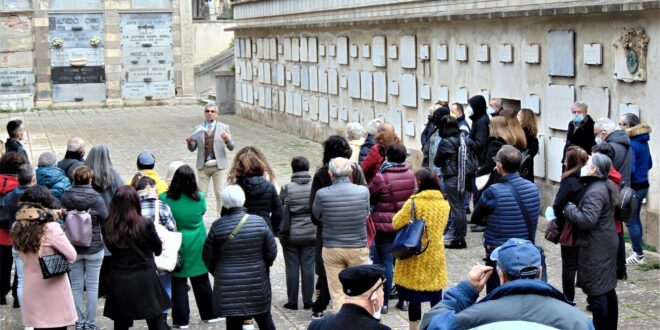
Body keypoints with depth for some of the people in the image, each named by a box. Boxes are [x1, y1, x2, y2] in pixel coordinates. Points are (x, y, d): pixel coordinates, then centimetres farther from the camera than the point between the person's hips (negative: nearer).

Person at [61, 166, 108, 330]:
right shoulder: (96, 198, -15)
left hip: (73, 248, 2)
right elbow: (106, 220, -7)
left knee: (76, 287, 11)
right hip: (94, 248, -2)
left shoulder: (65, 197, -7)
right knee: (92, 286, 6)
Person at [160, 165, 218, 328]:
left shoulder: (165, 199, -17)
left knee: (179, 282, 9)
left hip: (176, 247, -1)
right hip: (197, 247, 1)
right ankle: (209, 314, 26)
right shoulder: (200, 198, -13)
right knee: (201, 280, 15)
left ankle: (182, 319, 12)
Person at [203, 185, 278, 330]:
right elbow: (272, 252, -3)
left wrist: (218, 273, 18)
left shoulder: (217, 226, -9)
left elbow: (208, 257, 0)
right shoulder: (259, 221, -8)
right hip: (257, 283, 1)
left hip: (229, 286, -1)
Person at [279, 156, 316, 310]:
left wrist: (281, 232, 9)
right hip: (311, 234, 1)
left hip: (290, 235, -1)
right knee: (308, 267, 8)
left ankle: (292, 301, 12)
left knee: (292, 268, 7)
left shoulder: (287, 188, -9)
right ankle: (307, 301, 13)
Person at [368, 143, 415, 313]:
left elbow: (368, 196, -6)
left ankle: (384, 302, 5)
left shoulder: (380, 178, -18)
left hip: (384, 226, -4)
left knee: (386, 262, 1)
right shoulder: (410, 175, -3)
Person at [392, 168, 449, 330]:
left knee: (414, 298, 6)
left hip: (415, 259, -4)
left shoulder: (414, 203, -16)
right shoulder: (444, 204, 2)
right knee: (436, 298, 12)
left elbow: (396, 224, -11)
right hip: (436, 258, 4)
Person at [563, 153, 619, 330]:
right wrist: (576, 208, 9)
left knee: (596, 292, -4)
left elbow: (587, 220, -28)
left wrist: (569, 209, -14)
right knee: (608, 289, 16)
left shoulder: (595, 192, -21)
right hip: (607, 243, 10)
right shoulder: (607, 186, 11)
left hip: (595, 248, -10)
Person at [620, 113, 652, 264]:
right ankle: (638, 251, 27)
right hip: (643, 184, 9)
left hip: (633, 187, -9)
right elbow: (649, 164, 16)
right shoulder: (643, 142, 6)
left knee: (631, 222, 2)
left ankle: (638, 255, 10)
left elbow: (630, 169, -24)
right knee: (635, 219, 19)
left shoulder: (631, 144, -21)